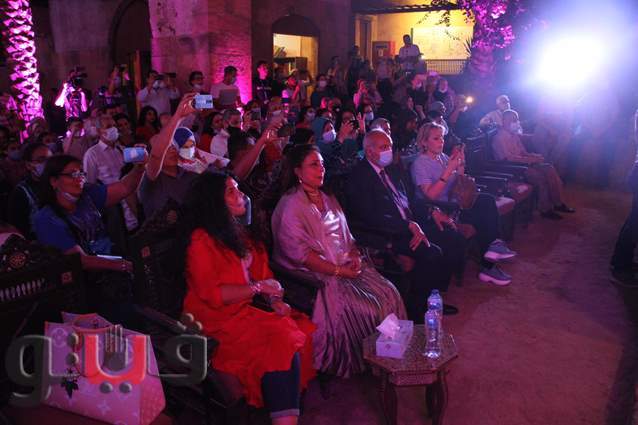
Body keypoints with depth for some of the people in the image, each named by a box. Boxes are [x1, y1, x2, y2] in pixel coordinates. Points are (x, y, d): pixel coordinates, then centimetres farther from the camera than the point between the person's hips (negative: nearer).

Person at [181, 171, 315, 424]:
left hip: (245, 310, 8)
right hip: (218, 321, -8)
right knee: (282, 340, -29)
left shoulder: (238, 233, 19)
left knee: (304, 332, -16)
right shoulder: (201, 240, -7)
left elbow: (261, 272, 18)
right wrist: (257, 288, -11)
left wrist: (275, 300, -1)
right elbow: (211, 294, -15)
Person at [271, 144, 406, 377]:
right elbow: (299, 253, -17)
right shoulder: (291, 205, -11)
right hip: (316, 276, -8)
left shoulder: (327, 198, 16)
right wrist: (338, 271, -17)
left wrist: (355, 255, -1)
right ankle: (361, 363, 3)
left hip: (346, 266, 8)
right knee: (364, 309, -21)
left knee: (389, 294, -9)